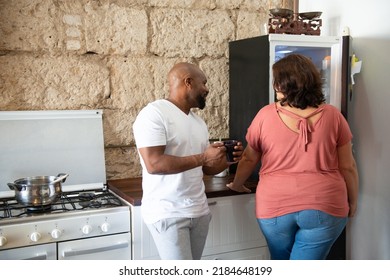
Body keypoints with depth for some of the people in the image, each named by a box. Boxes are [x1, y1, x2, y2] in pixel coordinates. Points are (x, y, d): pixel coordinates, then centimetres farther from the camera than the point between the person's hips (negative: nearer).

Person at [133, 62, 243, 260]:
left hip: (199, 211, 8)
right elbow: (154, 164, -23)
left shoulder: (198, 122, 14)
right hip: (167, 213, -8)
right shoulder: (154, 114, -12)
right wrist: (202, 158, -19)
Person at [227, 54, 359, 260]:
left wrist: (236, 185, 24)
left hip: (275, 205, 1)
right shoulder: (332, 116, -3)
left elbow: (249, 159, 7)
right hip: (323, 207, 0)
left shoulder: (266, 115, -4)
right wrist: (352, 201, 17)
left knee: (281, 265, 24)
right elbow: (347, 167, 1)